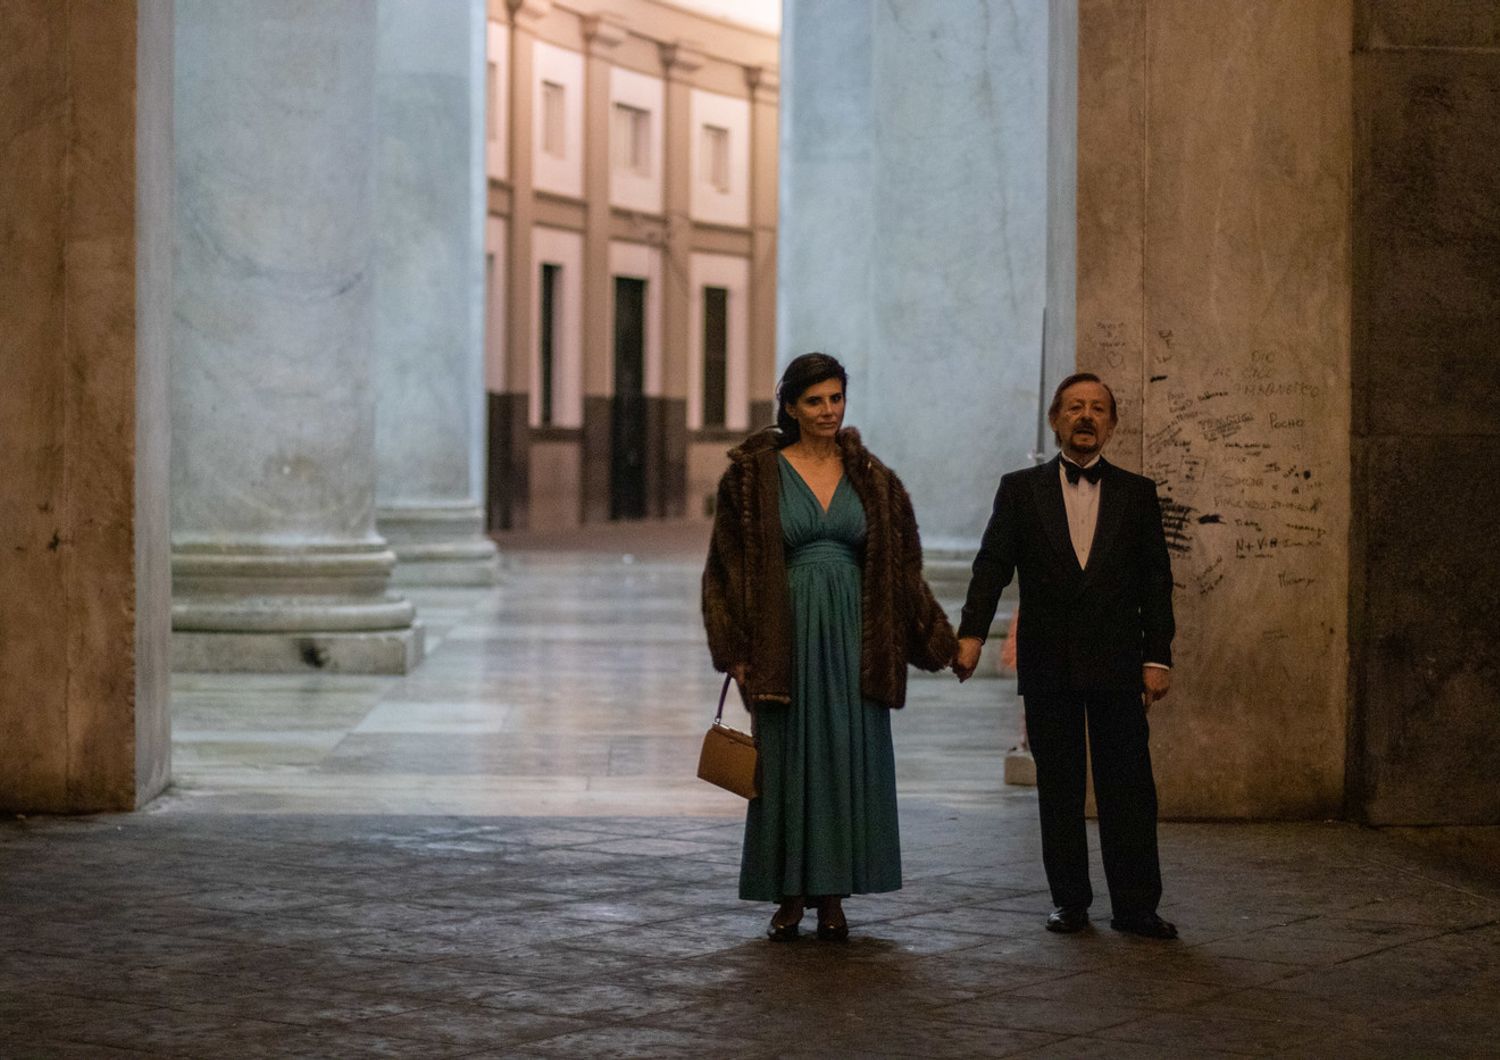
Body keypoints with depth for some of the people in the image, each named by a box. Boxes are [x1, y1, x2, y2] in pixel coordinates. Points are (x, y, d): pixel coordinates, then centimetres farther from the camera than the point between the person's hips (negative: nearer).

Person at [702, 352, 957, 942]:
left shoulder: (870, 479, 8)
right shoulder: (756, 476, 0)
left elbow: (899, 564, 12)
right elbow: (729, 564, 0)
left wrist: (938, 640, 10)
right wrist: (735, 650, -6)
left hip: (852, 636, 2)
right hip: (786, 637, -2)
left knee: (848, 758, 1)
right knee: (787, 760, 1)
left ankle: (833, 895, 9)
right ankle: (789, 896, 10)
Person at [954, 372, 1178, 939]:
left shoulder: (1137, 493, 8)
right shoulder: (1021, 489, 6)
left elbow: (1155, 581, 6)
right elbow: (992, 565, 0)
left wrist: (1158, 657, -1)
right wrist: (971, 632, -13)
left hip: (1116, 663, 0)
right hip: (1047, 664, 0)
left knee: (1128, 786, -1)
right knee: (1058, 787, 5)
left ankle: (1134, 905, 3)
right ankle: (1069, 900, 13)